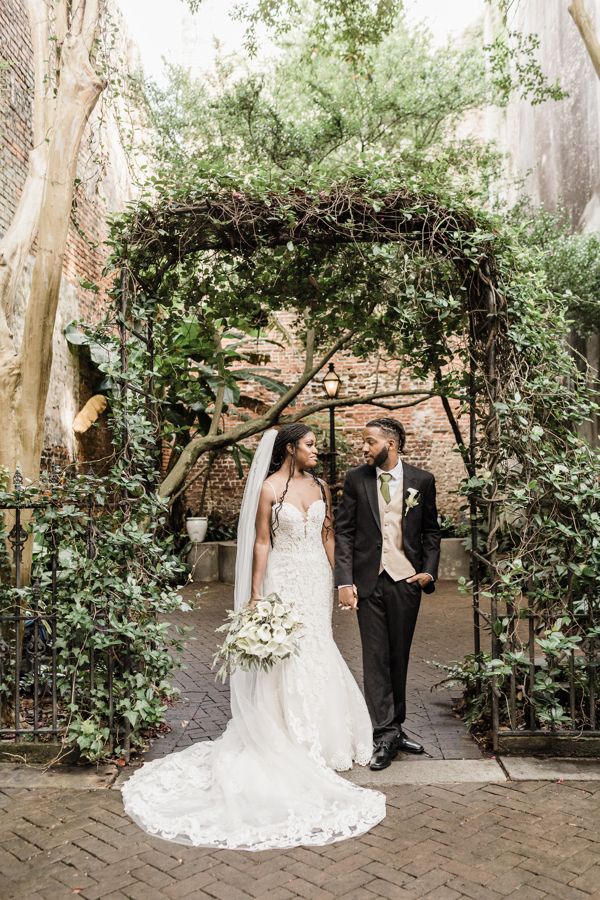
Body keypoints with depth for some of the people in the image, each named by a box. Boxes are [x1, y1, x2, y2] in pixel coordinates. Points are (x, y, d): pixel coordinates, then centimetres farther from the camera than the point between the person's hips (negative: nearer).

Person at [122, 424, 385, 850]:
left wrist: (336, 579, 10)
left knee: (316, 653, 11)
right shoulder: (269, 489, -7)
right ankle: (292, 744, 13)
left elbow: (328, 535, 13)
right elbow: (261, 542, -7)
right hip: (286, 579, -5)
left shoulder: (321, 487, 9)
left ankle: (319, 738, 27)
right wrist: (255, 593, -9)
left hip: (318, 579, 5)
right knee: (288, 655, -1)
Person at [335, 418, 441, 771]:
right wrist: (345, 582, -7)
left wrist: (430, 571, -2)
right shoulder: (356, 479, 2)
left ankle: (395, 726, 26)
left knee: (399, 656, 11)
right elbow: (344, 532, 1)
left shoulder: (422, 480, 3)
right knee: (376, 658, 0)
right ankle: (385, 735, 8)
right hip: (369, 581, -1)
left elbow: (431, 531, 11)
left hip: (406, 581, 1)